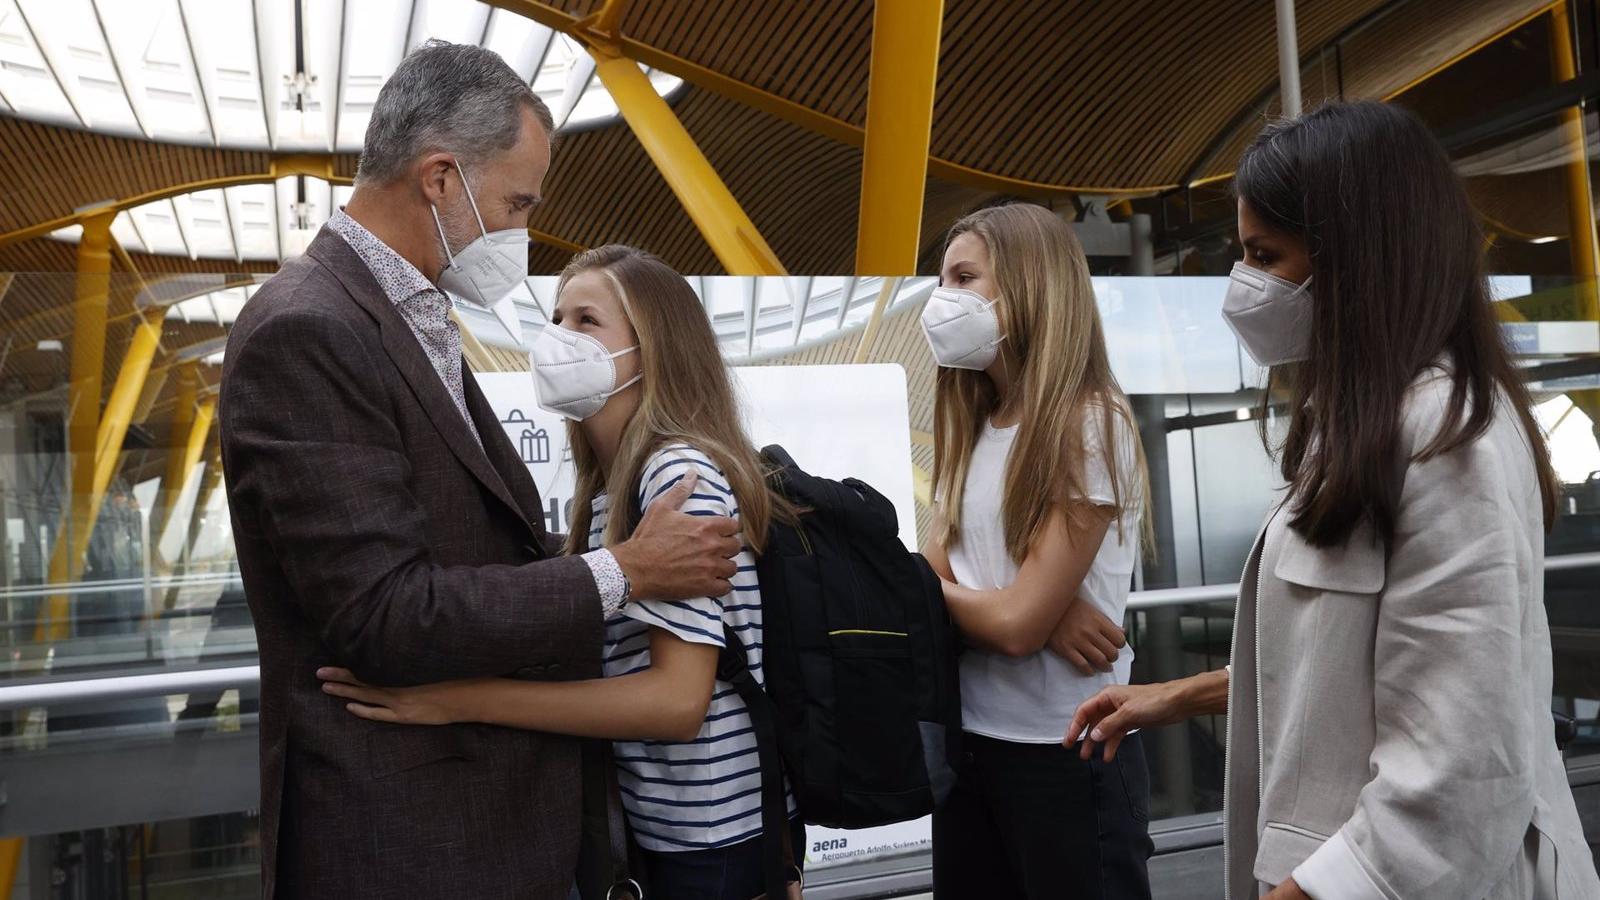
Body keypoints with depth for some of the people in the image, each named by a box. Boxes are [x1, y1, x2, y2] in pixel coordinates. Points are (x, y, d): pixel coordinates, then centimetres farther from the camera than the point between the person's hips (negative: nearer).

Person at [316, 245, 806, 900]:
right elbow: (607, 660, 9)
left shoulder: (683, 472, -20)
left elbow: (678, 699, -27)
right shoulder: (606, 490, 6)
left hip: (719, 832, -7)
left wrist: (462, 698, -30)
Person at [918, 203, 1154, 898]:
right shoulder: (967, 433, 7)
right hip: (965, 740, 7)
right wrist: (1047, 619, -18)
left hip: (1067, 756, -6)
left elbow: (1019, 624, -20)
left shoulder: (1092, 425, -15)